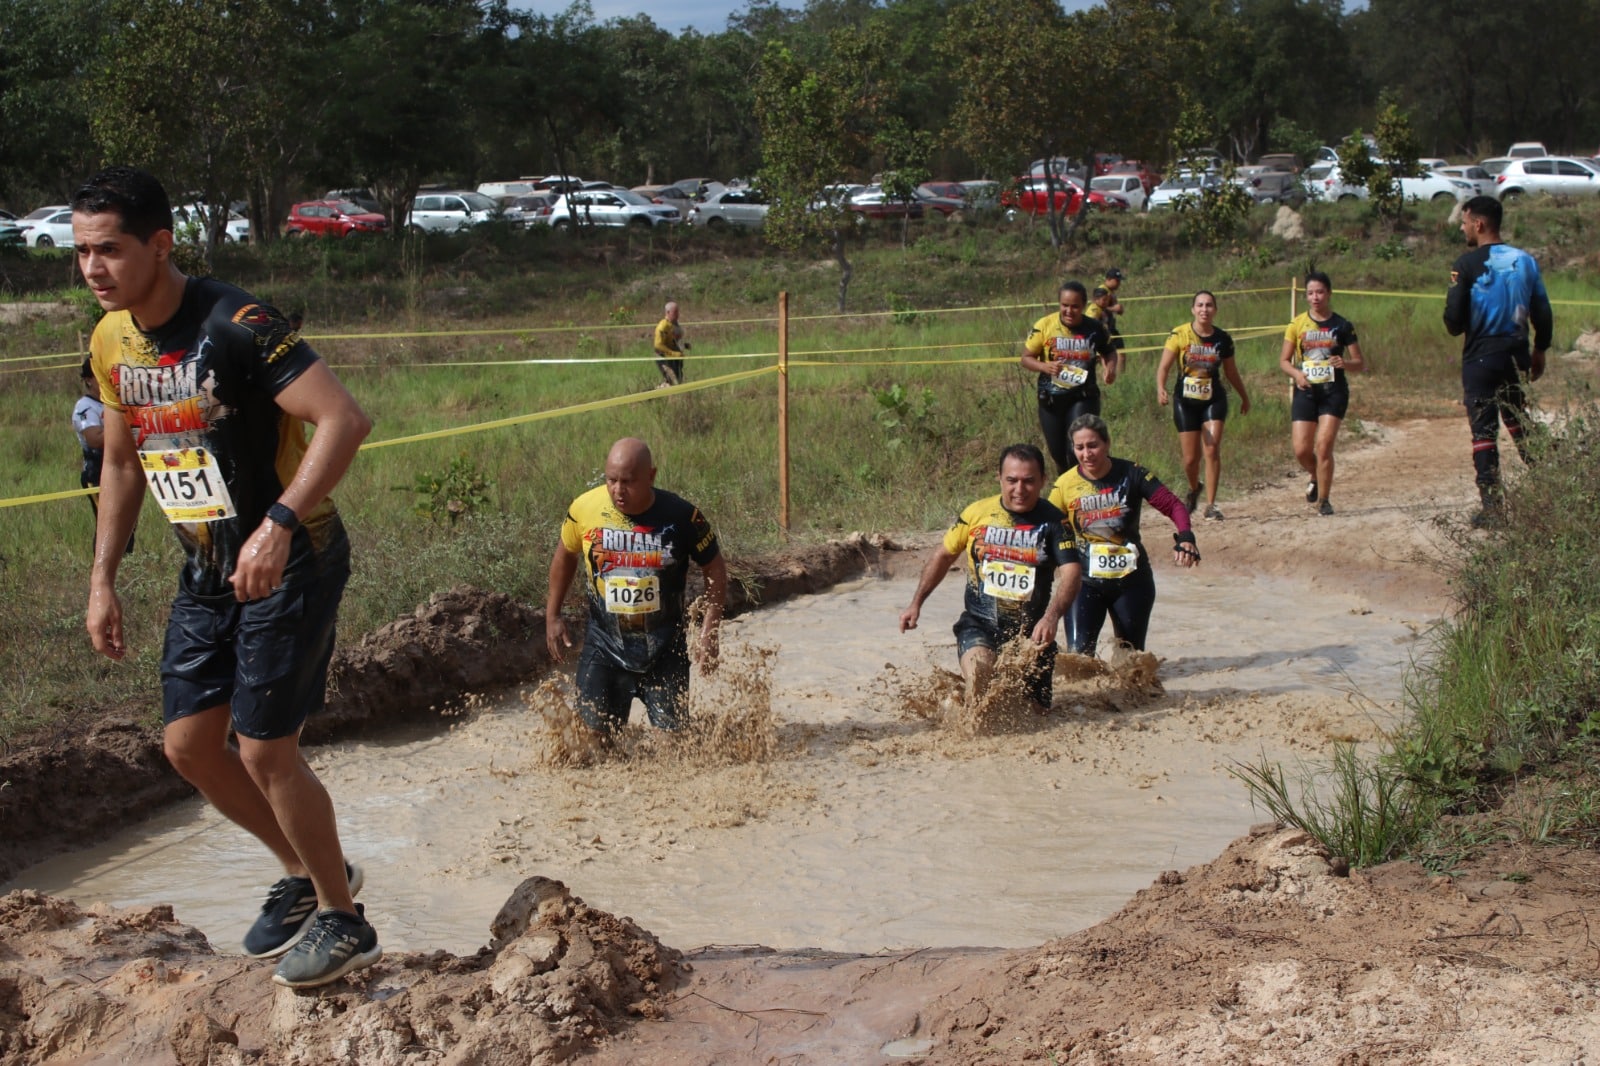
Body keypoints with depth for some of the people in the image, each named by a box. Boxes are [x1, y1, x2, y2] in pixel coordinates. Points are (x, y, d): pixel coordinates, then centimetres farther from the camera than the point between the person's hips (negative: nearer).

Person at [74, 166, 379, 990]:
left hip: (289, 562, -8)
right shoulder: (109, 344, 3)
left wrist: (278, 527, -37)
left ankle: (343, 921, 13)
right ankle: (304, 874, 31)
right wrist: (102, 578, 13)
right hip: (208, 572, 8)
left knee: (265, 750, -6)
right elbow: (122, 462, 17)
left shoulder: (236, 327, -23)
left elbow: (344, 420, -30)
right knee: (188, 744, 9)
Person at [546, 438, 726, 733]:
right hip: (604, 642, 1)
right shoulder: (585, 509, -12)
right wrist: (552, 616, 10)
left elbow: (715, 569, -2)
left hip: (665, 646, -1)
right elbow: (565, 555, 9)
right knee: (596, 730, -4)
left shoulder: (681, 516, -15)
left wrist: (709, 634, -8)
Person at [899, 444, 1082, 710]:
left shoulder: (1052, 521, -8)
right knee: (979, 669, -33)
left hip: (1029, 630, 1)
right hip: (979, 624, -1)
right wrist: (916, 603, 7)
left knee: (1036, 713, 8)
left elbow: (1071, 572, -18)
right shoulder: (978, 513, -4)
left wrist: (1051, 618, -35)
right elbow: (944, 556, 10)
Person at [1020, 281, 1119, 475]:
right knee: (1058, 453, 12)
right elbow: (1026, 358, -2)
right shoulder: (1044, 326, -9)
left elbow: (1109, 351, 15)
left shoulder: (1095, 329, -5)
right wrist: (1045, 366, -23)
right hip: (1051, 399, 1)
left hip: (1083, 397, -1)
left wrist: (1111, 366, -8)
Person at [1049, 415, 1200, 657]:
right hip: (1085, 582, 0)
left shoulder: (1130, 475, -9)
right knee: (1078, 654, -13)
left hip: (1131, 581, 1)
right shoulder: (1065, 485, -7)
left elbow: (1173, 505, -11)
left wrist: (1185, 538, -29)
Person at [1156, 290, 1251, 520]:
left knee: (1212, 450, -15)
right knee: (1190, 459, 3)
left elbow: (1230, 371, 15)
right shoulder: (1180, 334, -7)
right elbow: (1164, 366, -10)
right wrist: (1161, 388, -29)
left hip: (1214, 401, 1)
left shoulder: (1222, 339, 0)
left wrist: (1244, 397, 25)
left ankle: (1210, 505, -8)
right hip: (1186, 402, -1)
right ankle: (1194, 489, 37)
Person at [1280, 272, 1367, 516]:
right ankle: (1317, 478, 29)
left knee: (1324, 446, -13)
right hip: (1306, 390, 2)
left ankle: (1323, 500, 0)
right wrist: (1297, 373, -12)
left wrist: (1345, 363, -18)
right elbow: (1284, 360, 8)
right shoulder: (1297, 324, 5)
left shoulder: (1341, 325, 2)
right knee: (1301, 450, -4)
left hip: (1333, 391, -2)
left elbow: (1361, 363, 4)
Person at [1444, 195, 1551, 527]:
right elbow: (1543, 314, 6)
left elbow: (1454, 319, -13)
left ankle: (1491, 506, -3)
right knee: (1521, 427, 19)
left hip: (1480, 359, -5)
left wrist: (1459, 328, 10)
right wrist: (1539, 351, 19)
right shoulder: (1525, 260, 3)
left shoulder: (1467, 264, -11)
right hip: (1517, 356, 5)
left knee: (1483, 433, 0)